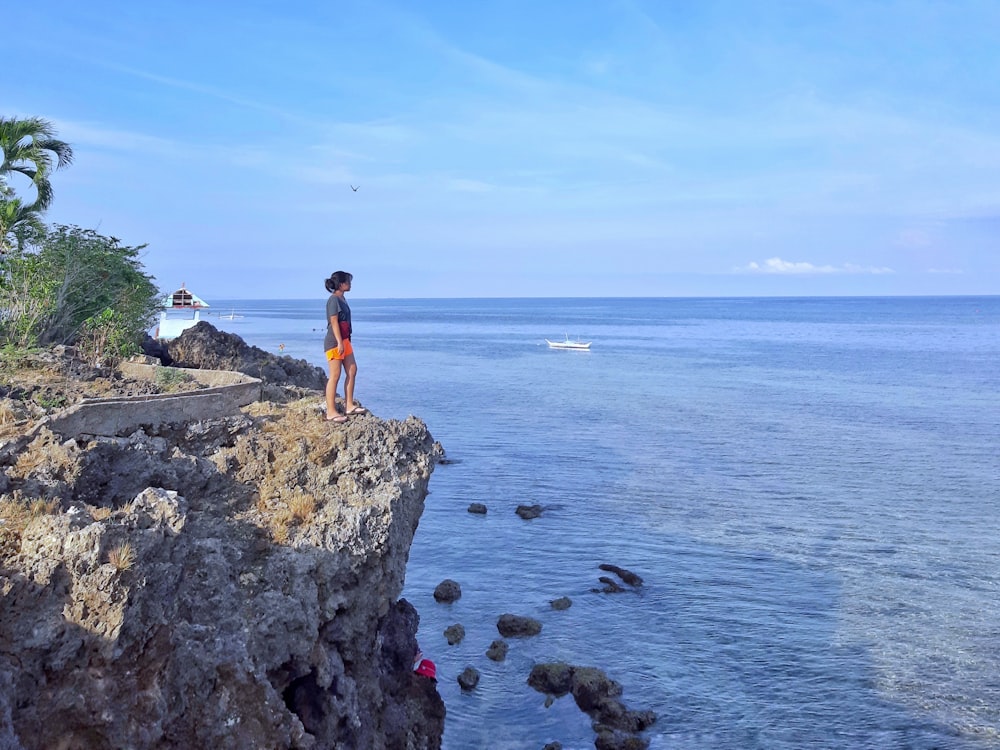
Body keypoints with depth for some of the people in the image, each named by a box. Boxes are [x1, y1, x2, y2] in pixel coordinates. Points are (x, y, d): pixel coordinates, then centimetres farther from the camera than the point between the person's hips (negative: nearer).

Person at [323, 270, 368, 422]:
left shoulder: (342, 299, 14)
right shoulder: (333, 299, -13)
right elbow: (334, 322, -18)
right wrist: (339, 342, -21)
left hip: (344, 340, 10)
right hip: (334, 342, -10)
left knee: (352, 371, 10)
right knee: (335, 376, -7)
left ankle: (349, 406, 16)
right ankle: (331, 412, -3)